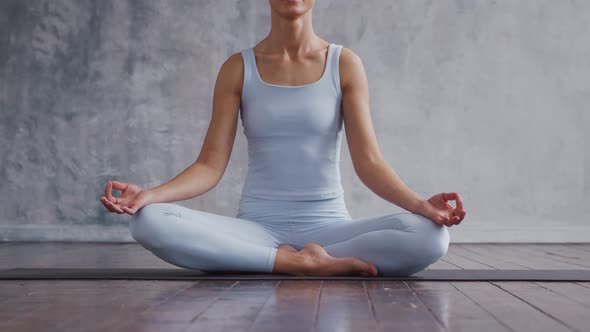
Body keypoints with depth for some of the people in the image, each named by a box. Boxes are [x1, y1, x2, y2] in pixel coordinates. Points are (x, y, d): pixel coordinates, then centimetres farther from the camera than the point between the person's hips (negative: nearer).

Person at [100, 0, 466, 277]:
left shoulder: (345, 64, 2)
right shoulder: (238, 69, 4)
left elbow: (368, 161, -5)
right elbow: (210, 165, -2)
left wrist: (420, 204, -24)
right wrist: (149, 194, -21)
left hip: (327, 227, 0)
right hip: (256, 229, 1)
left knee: (429, 235, -29)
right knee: (149, 221, -28)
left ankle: (299, 261, -17)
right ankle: (301, 264, -23)